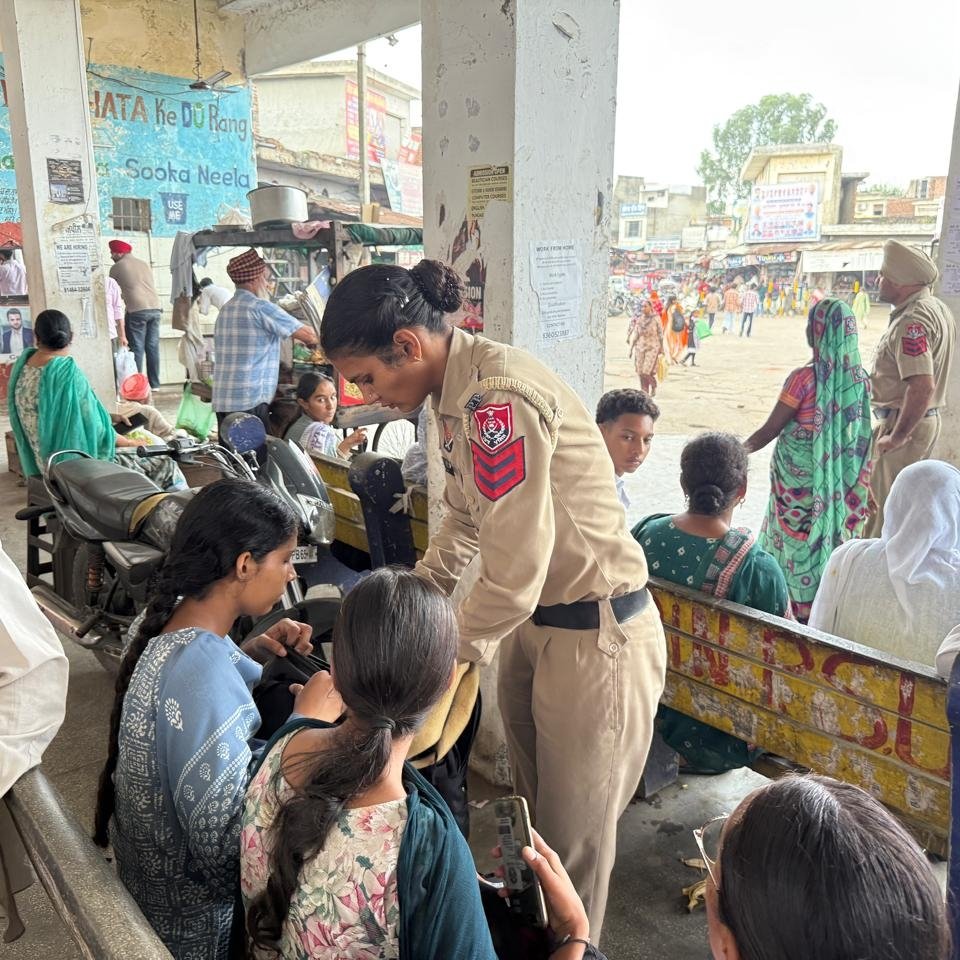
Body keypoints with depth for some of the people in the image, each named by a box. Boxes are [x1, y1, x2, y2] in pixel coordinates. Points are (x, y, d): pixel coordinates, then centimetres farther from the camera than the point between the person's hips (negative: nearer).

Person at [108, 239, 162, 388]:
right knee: (153, 347, 7)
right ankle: (154, 383, 8)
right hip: (155, 308, 5)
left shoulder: (117, 267, 4)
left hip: (137, 310, -5)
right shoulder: (145, 264, 20)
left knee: (137, 349, -1)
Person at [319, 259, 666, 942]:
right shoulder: (457, 393, 4)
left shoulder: (500, 396, -27)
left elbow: (514, 574, -27)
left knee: (574, 840, 10)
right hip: (532, 623, 9)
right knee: (533, 813, 23)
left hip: (593, 635, -9)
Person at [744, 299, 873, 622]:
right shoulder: (859, 378, -4)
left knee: (797, 536, 10)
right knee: (830, 532, 18)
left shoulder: (804, 378, -20)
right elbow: (856, 431, 6)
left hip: (800, 475, -4)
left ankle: (798, 609, 21)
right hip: (839, 477, 5)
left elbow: (770, 430, -14)